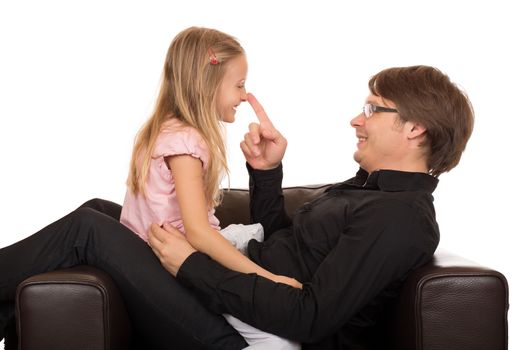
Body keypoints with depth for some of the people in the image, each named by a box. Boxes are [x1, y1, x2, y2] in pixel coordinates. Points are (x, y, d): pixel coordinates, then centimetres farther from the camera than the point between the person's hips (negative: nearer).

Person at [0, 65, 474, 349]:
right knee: (100, 209, 13)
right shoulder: (370, 186, 11)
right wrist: (267, 171, 1)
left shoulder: (402, 218, -19)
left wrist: (192, 265, -21)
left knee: (89, 227, -12)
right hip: (235, 293, 10)